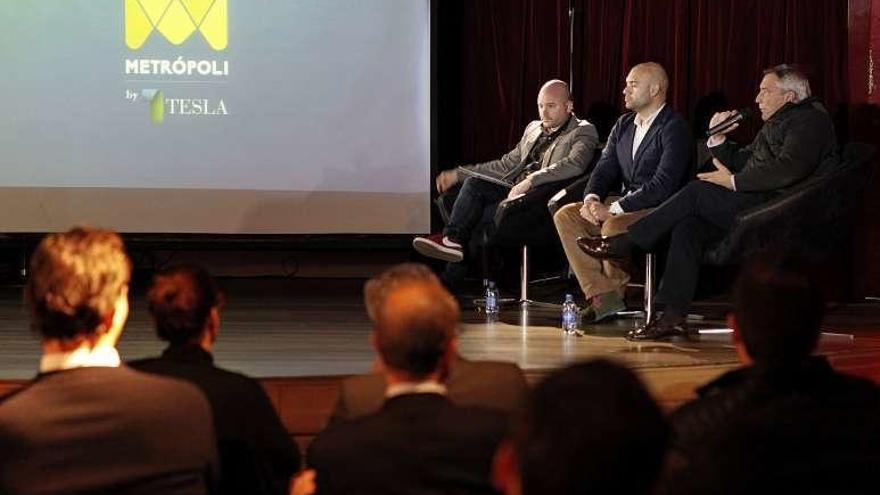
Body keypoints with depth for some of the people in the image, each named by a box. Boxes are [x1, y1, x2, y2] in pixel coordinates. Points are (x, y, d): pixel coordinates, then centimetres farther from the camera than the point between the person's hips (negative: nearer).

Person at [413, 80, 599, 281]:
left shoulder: (583, 132, -1)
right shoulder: (533, 129, 23)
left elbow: (575, 164, -22)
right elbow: (506, 165, 28)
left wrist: (530, 180, -31)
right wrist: (458, 174, 21)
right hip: (514, 189, 7)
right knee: (473, 183, -19)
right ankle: (452, 239, -29)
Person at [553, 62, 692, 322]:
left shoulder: (674, 128, -13)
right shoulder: (624, 124, 14)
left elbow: (664, 184, -22)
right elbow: (605, 167, 13)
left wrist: (613, 209, -23)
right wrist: (592, 198, -10)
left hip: (660, 209, -9)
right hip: (624, 205, 9)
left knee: (613, 227, -35)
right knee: (565, 216, -9)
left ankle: (615, 291, -10)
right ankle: (601, 294, -14)